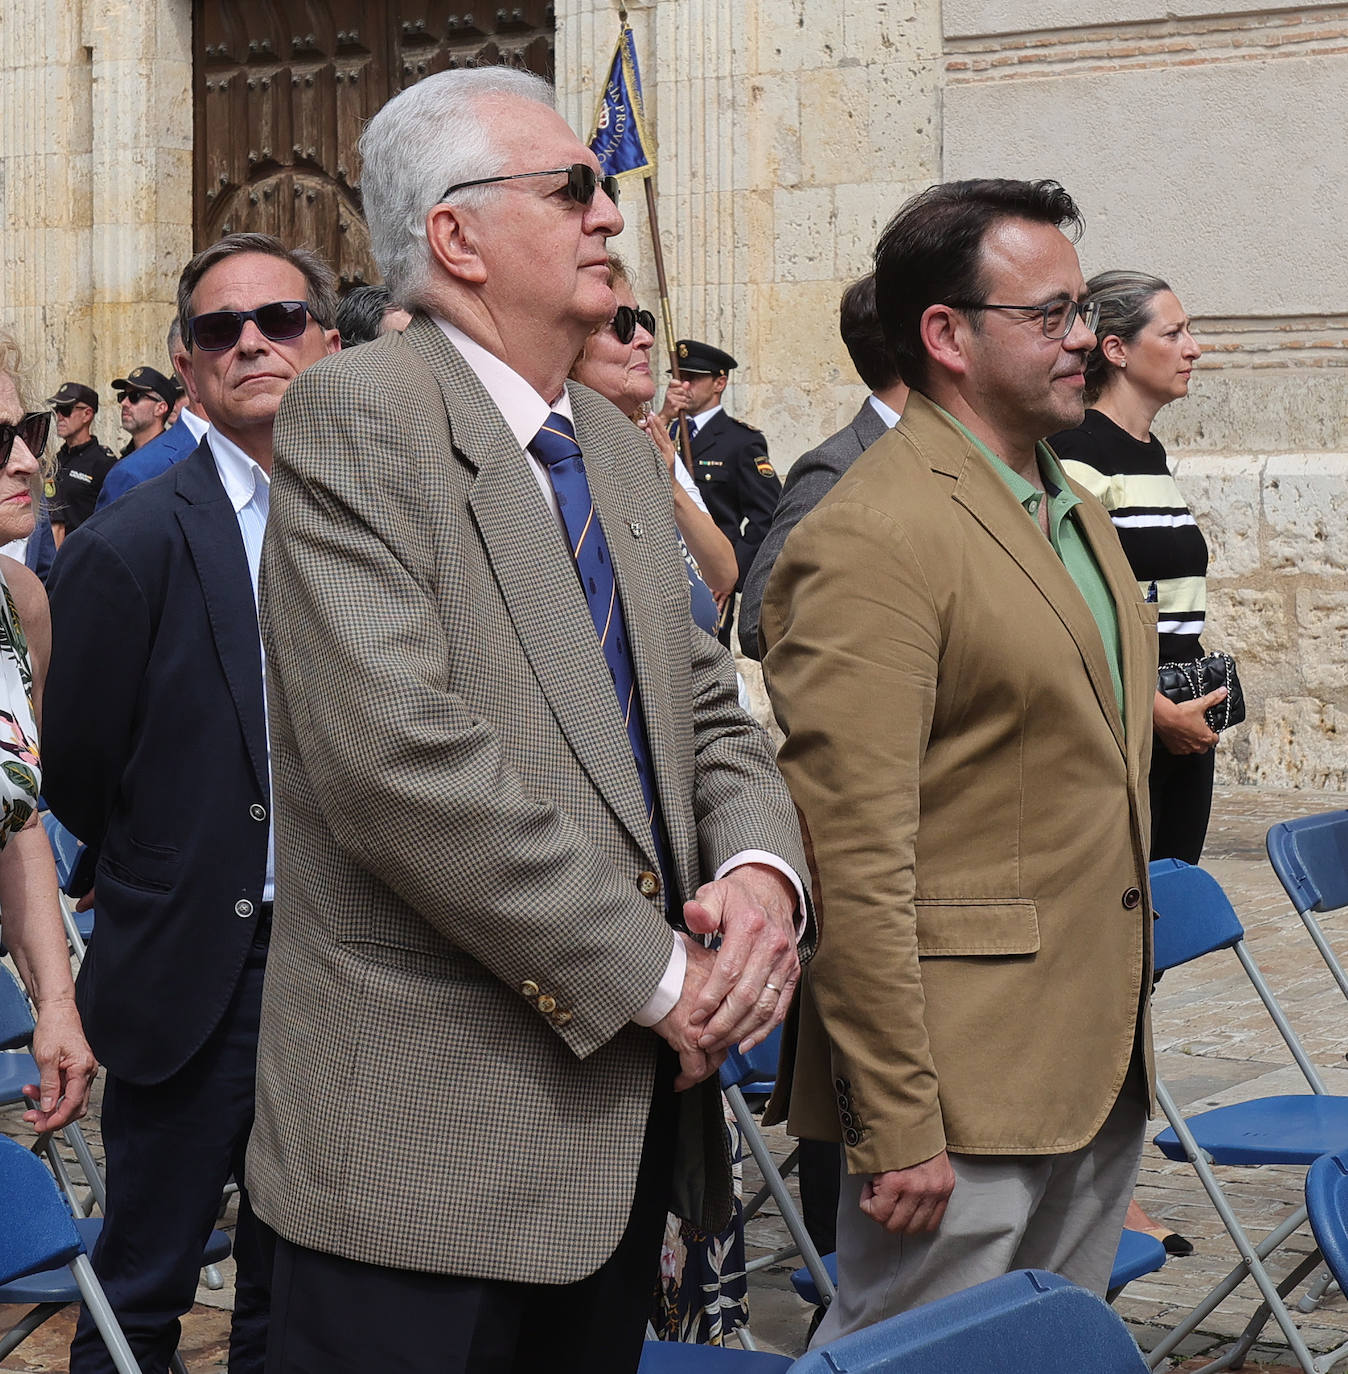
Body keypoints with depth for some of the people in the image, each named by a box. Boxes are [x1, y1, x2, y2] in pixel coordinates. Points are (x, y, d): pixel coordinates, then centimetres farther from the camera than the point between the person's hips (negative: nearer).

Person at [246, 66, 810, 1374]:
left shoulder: (618, 447, 15)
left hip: (625, 1102, 8)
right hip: (431, 1134, -8)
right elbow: (396, 752, -22)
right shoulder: (354, 415, -11)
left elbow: (708, 715, 15)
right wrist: (653, 972, -17)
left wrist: (760, 871, -8)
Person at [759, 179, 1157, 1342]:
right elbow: (852, 858, -21)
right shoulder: (870, 538, -17)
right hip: (962, 1094, -9)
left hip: (1101, 1069, 9)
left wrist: (1126, 1016, 20)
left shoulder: (1073, 506, 14)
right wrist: (897, 1125, -20)